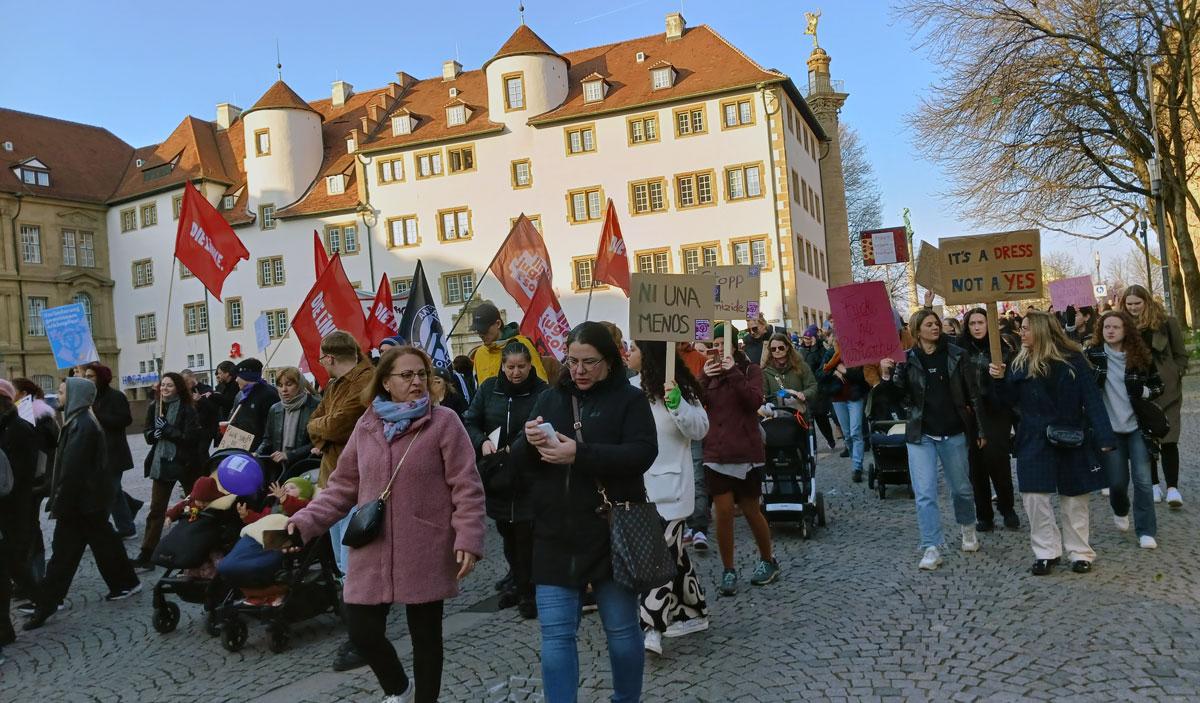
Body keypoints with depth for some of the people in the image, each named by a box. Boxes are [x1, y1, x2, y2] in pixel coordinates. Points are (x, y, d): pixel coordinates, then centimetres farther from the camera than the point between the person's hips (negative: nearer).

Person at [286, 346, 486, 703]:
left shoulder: (444, 421, -7)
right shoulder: (366, 425, 7)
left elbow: (466, 487, -9)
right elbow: (343, 486, 11)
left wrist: (468, 538, -18)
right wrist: (305, 521, 0)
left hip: (425, 553, -4)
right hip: (372, 551, 4)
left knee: (425, 634, 8)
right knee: (362, 632, 6)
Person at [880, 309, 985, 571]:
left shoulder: (957, 355, -2)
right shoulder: (906, 359, -1)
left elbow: (972, 393, 1)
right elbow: (902, 398, -2)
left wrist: (980, 429, 0)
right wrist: (887, 375, -18)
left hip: (954, 433, 0)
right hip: (921, 434, 0)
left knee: (961, 487, 15)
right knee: (924, 493, -5)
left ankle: (968, 528, 42)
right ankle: (932, 548, 0)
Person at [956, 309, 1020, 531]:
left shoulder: (1001, 348, 3)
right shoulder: (961, 348, 6)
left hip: (996, 414, -2)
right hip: (970, 415, 2)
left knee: (996, 459, -8)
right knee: (976, 465, 5)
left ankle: (1007, 508, 15)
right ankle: (984, 516, 15)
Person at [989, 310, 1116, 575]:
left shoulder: (1073, 361, -8)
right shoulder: (1021, 363, 3)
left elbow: (1092, 400, -11)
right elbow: (1012, 399, 6)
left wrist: (1104, 438, -18)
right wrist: (1000, 379, -12)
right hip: (1034, 441, 3)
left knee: (1074, 496, 8)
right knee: (1034, 496, -2)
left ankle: (1080, 553, 20)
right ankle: (1047, 552, 10)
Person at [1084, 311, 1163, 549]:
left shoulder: (1141, 356, -1)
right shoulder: (1091, 355, -3)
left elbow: (1158, 386, 8)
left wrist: (1143, 391, -12)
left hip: (1137, 426, 0)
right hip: (1109, 428, 0)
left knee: (1142, 479, -4)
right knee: (1117, 480, 4)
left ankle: (1146, 531, 6)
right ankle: (1120, 511, 37)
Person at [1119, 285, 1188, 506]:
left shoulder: (1166, 323, -2)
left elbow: (1181, 354, 4)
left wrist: (1175, 376, -5)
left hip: (1165, 389, -2)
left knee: (1168, 439, -4)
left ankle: (1172, 487, 2)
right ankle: (1154, 485, 19)